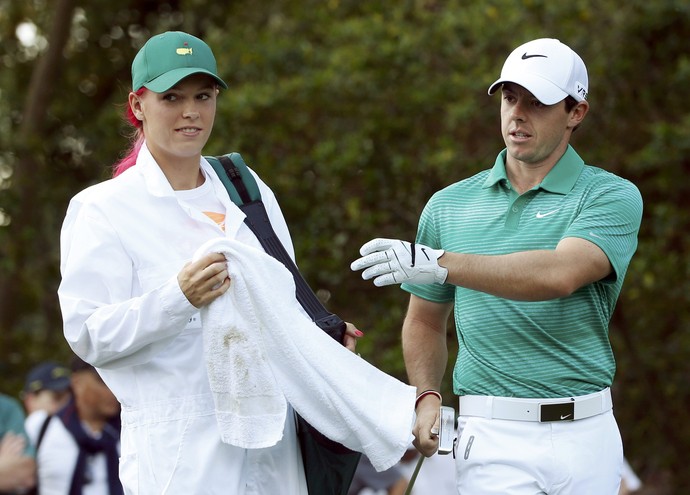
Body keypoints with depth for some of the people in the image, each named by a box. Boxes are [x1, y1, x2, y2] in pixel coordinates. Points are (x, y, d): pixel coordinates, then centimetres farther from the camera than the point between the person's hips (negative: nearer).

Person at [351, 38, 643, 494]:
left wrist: (442, 264, -26)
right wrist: (427, 397, 1)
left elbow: (559, 275, -20)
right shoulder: (448, 206, 11)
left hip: (588, 436, -1)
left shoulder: (612, 197, -1)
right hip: (494, 438, 1)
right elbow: (426, 320, 20)